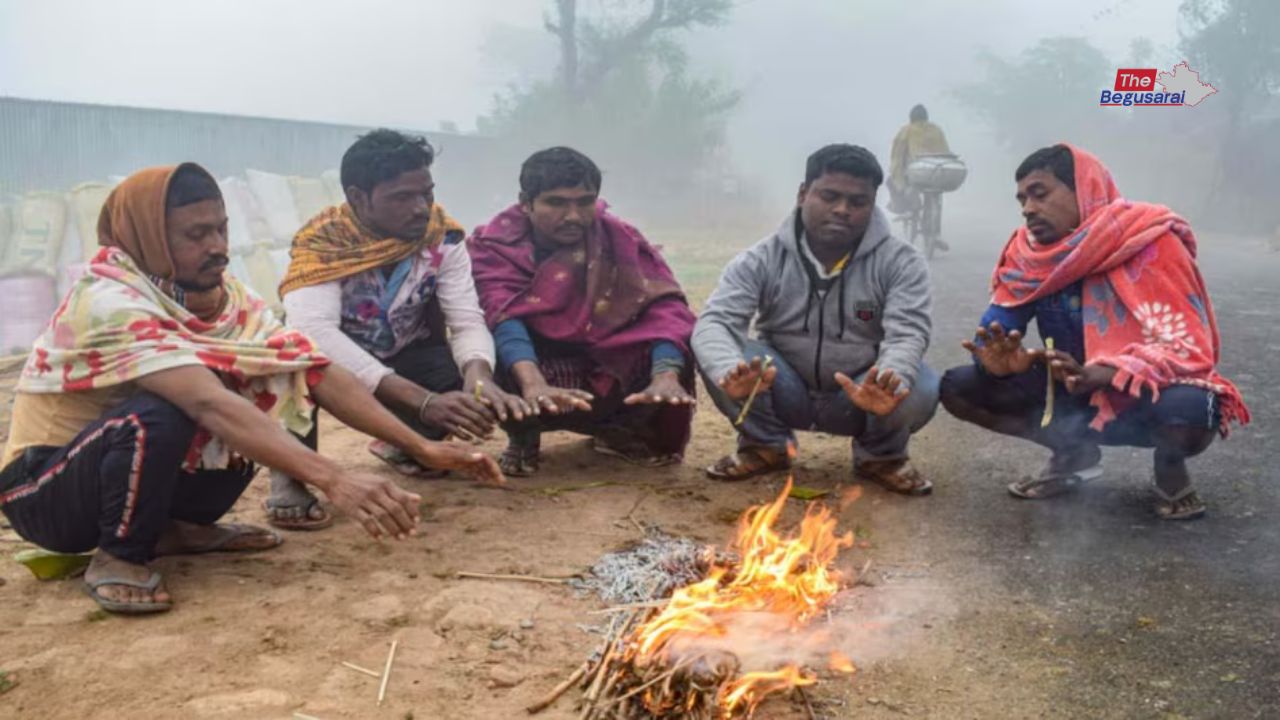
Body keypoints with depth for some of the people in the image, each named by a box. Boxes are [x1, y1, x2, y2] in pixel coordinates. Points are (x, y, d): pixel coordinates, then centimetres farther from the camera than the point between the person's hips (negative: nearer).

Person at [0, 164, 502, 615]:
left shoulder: (225, 295, -7)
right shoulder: (111, 302, -28)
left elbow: (316, 372, -12)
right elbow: (210, 404, -42)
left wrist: (422, 448, -21)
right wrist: (334, 481, -51)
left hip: (147, 464, 7)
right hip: (45, 489, -7)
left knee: (280, 395, -9)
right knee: (159, 414, -36)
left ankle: (178, 526, 5)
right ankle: (117, 557, -11)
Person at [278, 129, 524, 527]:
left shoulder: (442, 235, -18)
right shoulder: (322, 242, -29)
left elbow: (468, 320, -21)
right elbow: (314, 333, -45)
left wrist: (479, 374, -47)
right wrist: (425, 401, -54)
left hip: (401, 358, 5)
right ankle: (291, 480, -13)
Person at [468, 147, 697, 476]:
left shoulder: (620, 239, -11)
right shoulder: (494, 245, -16)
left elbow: (663, 304, -24)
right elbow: (501, 316, -33)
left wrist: (665, 376, -44)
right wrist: (533, 385, -53)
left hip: (607, 373, 2)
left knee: (680, 346, -25)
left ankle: (620, 430, 5)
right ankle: (523, 435, -2)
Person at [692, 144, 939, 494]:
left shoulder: (902, 262, -13)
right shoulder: (761, 261, -13)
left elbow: (907, 335, -25)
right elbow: (714, 323, -24)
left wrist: (890, 384, -50)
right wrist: (731, 373, -49)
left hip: (859, 397, 0)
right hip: (785, 394, 1)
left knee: (918, 389, -32)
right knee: (719, 355, -26)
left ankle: (881, 455, 3)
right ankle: (766, 445, 2)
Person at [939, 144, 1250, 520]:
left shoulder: (1152, 244, -22)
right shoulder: (1028, 252, -8)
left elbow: (1188, 349, -27)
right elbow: (995, 328, -5)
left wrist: (1100, 376, -43)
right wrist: (997, 358, -31)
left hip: (1149, 394, -4)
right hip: (1075, 393, 4)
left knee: (1188, 411, -39)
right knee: (958, 388, -13)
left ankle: (1169, 465, 0)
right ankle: (1074, 453, 8)